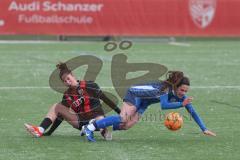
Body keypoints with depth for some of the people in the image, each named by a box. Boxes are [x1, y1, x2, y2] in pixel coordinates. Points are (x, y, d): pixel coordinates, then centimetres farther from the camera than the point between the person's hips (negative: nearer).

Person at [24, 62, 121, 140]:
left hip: (95, 117, -6)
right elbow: (60, 114, 10)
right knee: (56, 107, -1)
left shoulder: (89, 86, -9)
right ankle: (40, 130, -13)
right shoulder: (67, 95, 5)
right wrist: (49, 132, 6)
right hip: (80, 121, 6)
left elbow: (105, 99, -6)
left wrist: (120, 112, -7)